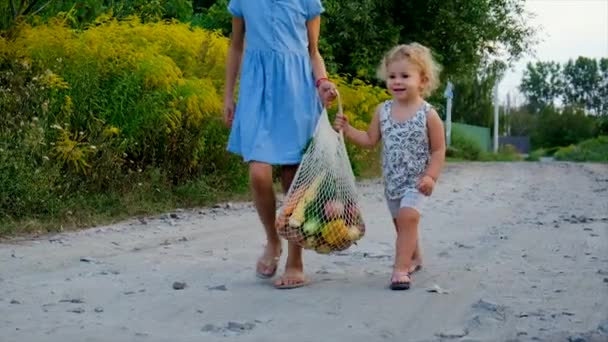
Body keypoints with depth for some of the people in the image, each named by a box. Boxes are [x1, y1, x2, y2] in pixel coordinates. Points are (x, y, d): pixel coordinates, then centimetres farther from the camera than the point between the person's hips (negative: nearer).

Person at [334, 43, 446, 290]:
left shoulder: (428, 114, -12)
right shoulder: (383, 111, 0)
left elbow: (438, 150, -8)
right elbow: (370, 140, 8)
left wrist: (430, 176, -18)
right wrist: (347, 130, -5)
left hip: (415, 181, -5)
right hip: (392, 180, 5)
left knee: (408, 217, -22)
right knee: (401, 221, 17)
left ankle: (401, 268, -20)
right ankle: (413, 258, 39)